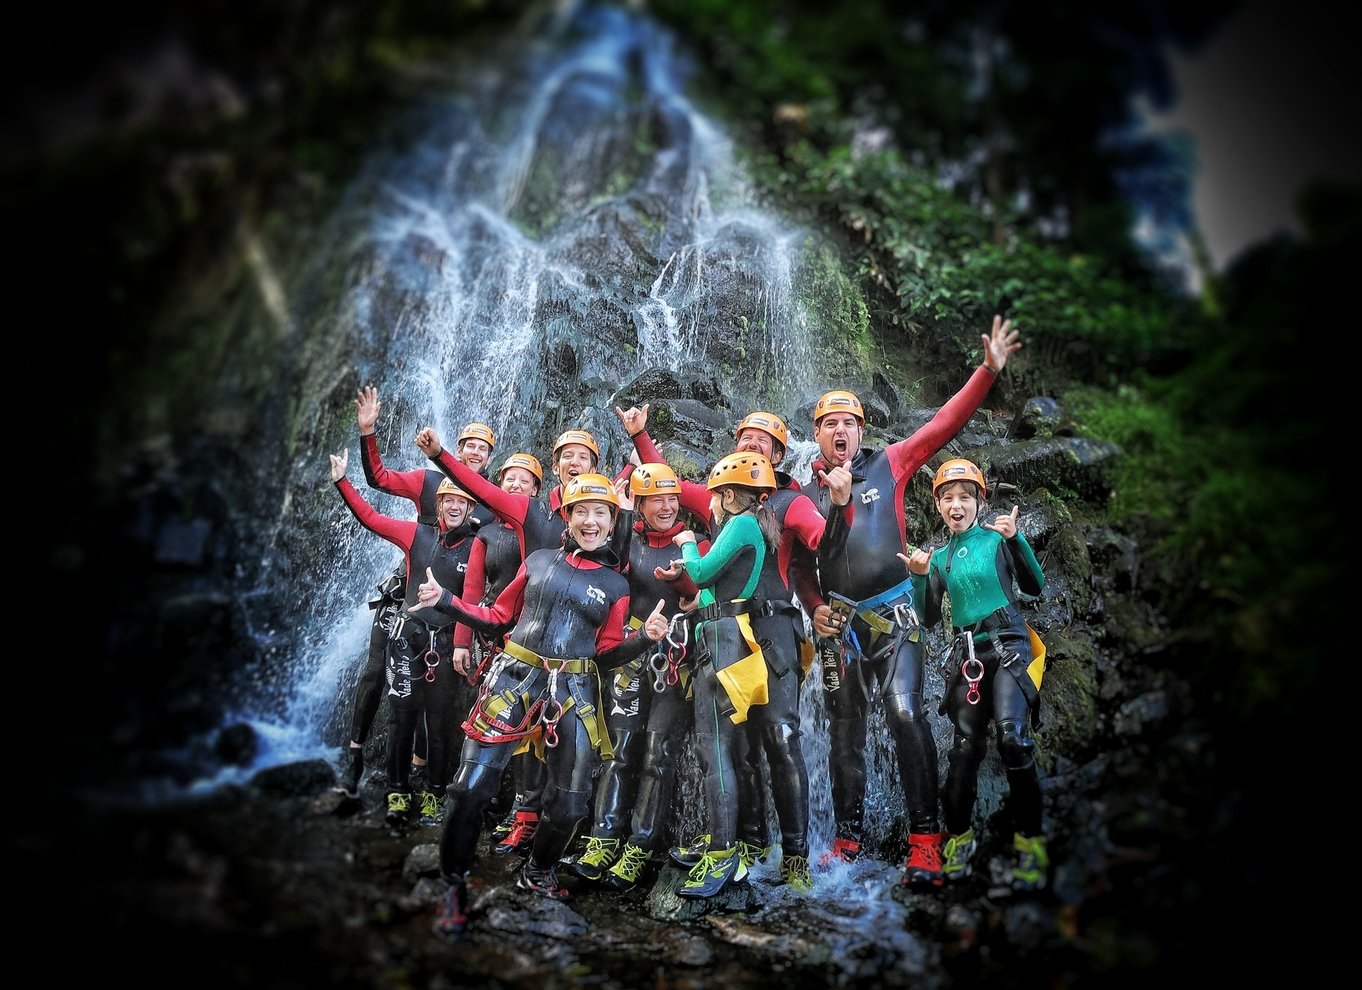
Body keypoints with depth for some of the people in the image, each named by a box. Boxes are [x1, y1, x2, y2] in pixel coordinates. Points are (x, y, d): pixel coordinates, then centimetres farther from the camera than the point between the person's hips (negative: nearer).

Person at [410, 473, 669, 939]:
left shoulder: (615, 585, 9)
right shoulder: (538, 561, 10)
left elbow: (606, 655, 8)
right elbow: (498, 617, 14)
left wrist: (645, 637, -9)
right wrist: (444, 600, 4)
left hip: (573, 692, 1)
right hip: (514, 678, 0)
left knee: (570, 801, -2)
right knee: (471, 786, -7)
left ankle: (537, 872, 28)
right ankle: (454, 886, 13)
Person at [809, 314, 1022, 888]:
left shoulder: (889, 466, 4)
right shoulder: (805, 492, 8)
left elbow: (945, 424, -2)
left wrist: (988, 370, -9)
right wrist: (811, 607, -1)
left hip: (893, 615, -3)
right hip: (837, 624, 3)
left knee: (906, 716, -17)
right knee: (844, 733, 9)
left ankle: (924, 841, -9)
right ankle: (848, 839, 22)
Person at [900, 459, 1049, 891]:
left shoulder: (996, 538, 2)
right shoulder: (940, 558, 13)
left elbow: (1034, 586, -7)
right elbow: (929, 619, 10)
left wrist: (1016, 539, -19)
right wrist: (919, 577, -5)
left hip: (1008, 647, -4)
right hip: (967, 655, 4)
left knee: (1012, 737, -21)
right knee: (966, 747, 2)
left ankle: (1030, 842, -8)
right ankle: (958, 837, 18)